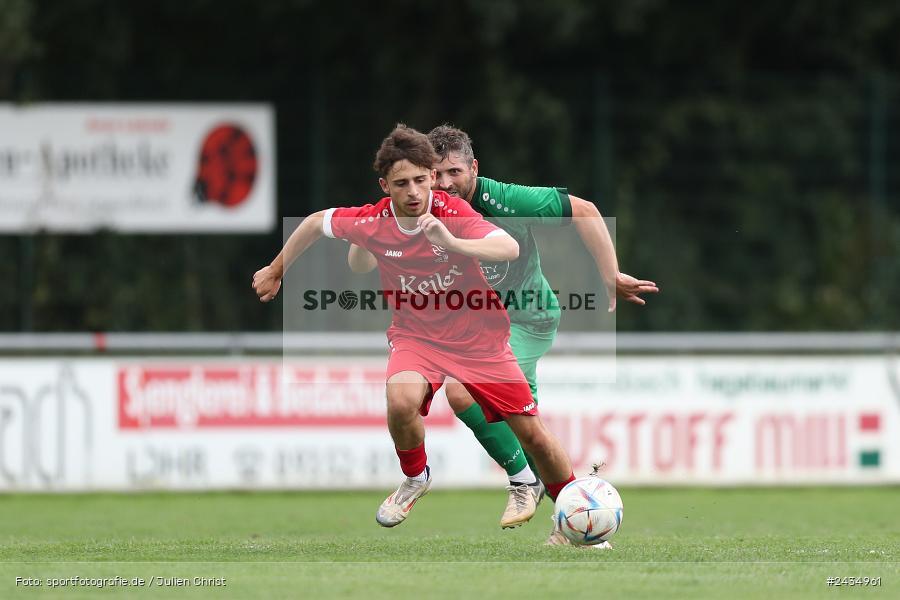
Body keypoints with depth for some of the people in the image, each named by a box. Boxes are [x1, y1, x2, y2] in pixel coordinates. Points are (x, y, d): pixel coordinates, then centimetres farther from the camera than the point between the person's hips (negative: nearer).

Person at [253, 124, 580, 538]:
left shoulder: (452, 212, -23)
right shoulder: (371, 222, -17)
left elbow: (510, 249, -38)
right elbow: (316, 223, 4)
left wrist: (452, 242, -52)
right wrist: (276, 271, 16)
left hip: (478, 336, 0)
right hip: (415, 334, 1)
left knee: (531, 431, 1)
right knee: (402, 401, -31)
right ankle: (415, 478, 0)